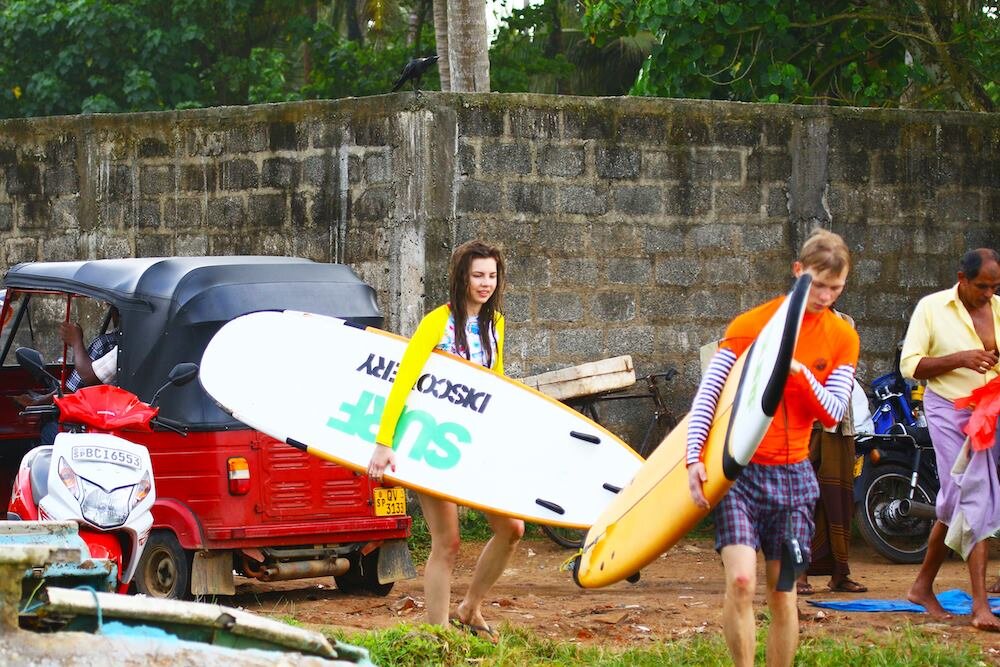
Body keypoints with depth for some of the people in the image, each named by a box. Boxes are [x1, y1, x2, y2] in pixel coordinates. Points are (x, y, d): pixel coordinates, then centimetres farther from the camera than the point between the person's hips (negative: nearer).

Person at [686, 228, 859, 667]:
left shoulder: (842, 339, 4)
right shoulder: (751, 325, -4)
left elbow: (832, 414, -2)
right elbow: (707, 394, -6)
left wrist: (800, 372, -18)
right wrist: (694, 459, -16)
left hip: (792, 475, 3)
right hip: (738, 470, -3)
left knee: (783, 595, 6)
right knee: (741, 581, -18)